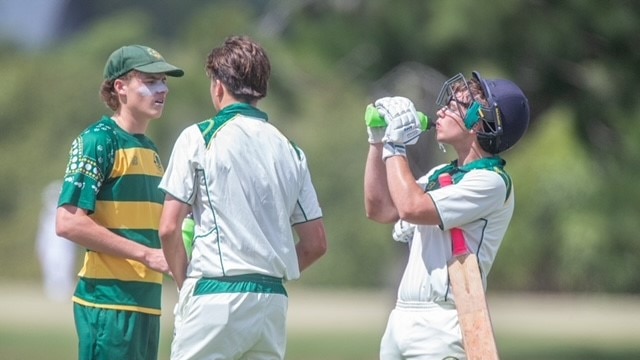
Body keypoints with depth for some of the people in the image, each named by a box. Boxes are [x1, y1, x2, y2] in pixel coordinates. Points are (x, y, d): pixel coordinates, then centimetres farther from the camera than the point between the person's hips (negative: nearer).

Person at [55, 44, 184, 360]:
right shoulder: (98, 141, -7)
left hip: (147, 301, 9)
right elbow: (68, 222, -16)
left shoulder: (150, 150, 20)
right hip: (109, 301, -9)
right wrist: (146, 254, -18)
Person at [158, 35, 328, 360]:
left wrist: (185, 283, 6)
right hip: (273, 300, 5)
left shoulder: (199, 138, -2)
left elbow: (169, 228, -7)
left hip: (215, 298, -5)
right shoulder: (290, 151, 12)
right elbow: (315, 243, 12)